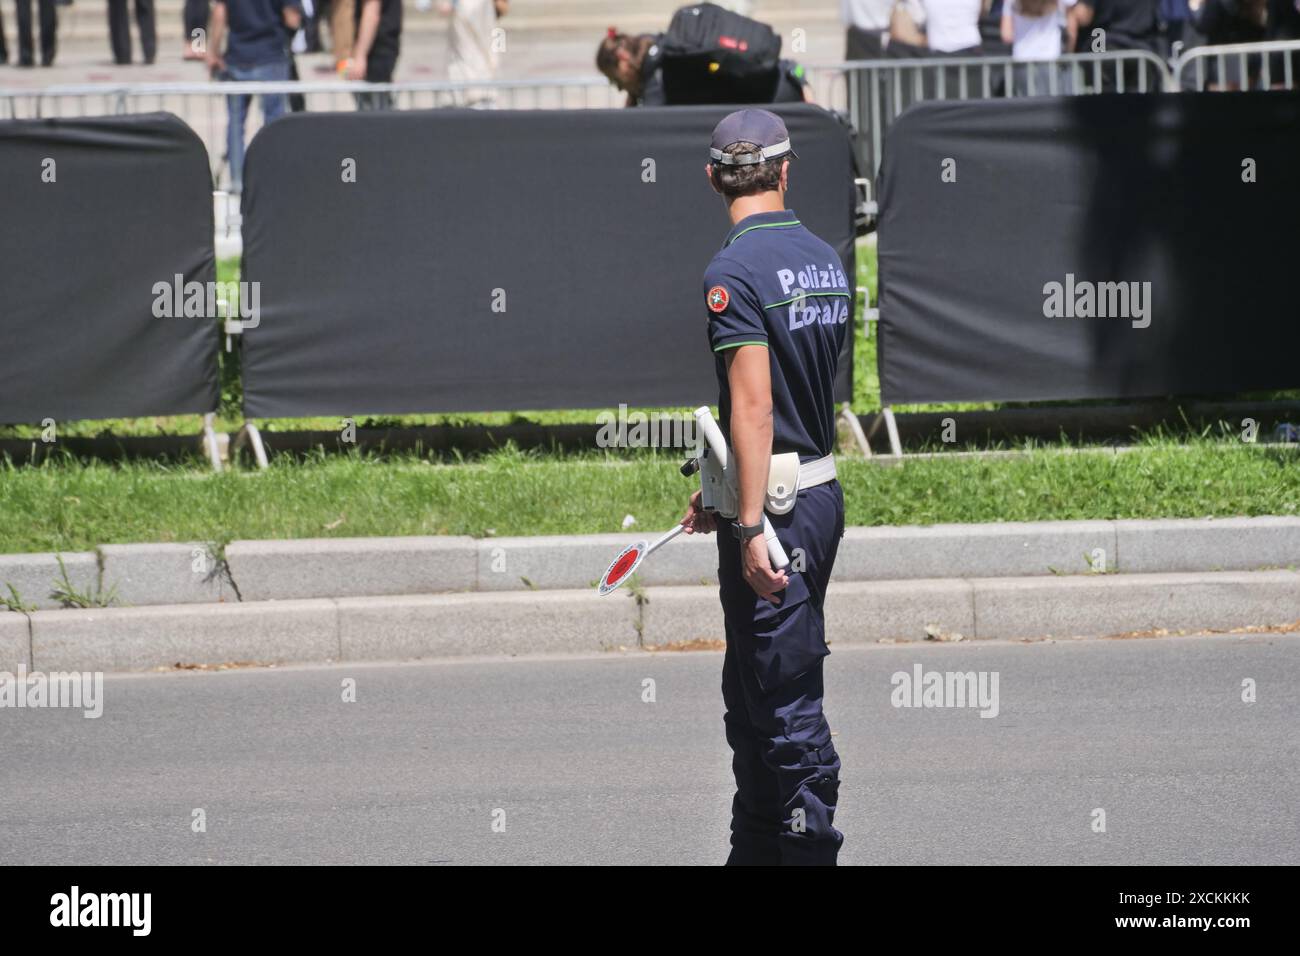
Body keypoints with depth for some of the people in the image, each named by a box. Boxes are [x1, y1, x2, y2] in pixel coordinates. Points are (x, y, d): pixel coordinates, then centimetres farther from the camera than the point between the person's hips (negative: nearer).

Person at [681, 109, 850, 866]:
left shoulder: (736, 271, -15)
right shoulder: (824, 259, 11)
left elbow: (753, 406, -21)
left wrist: (751, 526, -21)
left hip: (776, 506, -9)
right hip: (823, 489, 9)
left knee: (787, 708, -5)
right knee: (751, 697, 18)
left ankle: (811, 852, -5)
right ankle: (755, 852, 26)